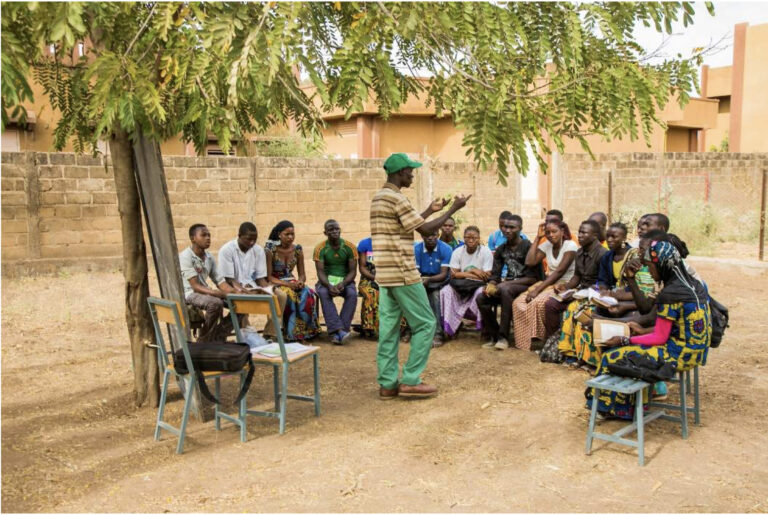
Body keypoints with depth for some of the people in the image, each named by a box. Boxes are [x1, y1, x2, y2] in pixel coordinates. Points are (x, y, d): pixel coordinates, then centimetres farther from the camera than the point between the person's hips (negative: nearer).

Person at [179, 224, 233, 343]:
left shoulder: (209, 257, 6)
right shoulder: (185, 256, -16)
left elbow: (220, 281, 5)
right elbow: (195, 286, -23)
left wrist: (234, 292, -15)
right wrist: (219, 293, -33)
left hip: (206, 292, 8)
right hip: (189, 293, -7)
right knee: (216, 303, -35)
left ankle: (218, 338, 2)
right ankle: (203, 341, -16)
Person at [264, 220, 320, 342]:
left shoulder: (297, 249, 5)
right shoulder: (270, 250, -8)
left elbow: (302, 274, 9)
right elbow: (269, 276, -10)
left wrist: (300, 282, -15)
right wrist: (287, 284, -23)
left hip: (292, 282, 4)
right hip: (275, 284, -4)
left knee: (309, 295, -29)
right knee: (290, 296, -37)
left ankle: (305, 331, -21)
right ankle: (293, 334, -24)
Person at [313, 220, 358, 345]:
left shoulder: (350, 247, -2)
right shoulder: (320, 249, -4)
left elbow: (353, 271, -3)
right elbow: (320, 272, -10)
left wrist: (342, 284, -22)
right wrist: (329, 286, -29)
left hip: (345, 280, 1)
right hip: (326, 281, 0)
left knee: (352, 294, -32)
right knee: (323, 293, -34)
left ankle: (335, 333, -33)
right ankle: (340, 330, -41)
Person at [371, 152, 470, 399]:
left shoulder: (378, 197, 16)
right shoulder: (397, 198, -14)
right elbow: (425, 230, -13)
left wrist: (430, 210, 26)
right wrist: (453, 208, -6)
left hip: (384, 274, 9)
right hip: (402, 274, -9)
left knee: (389, 327, 8)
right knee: (425, 324, 1)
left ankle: (387, 384, 10)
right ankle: (410, 381, 2)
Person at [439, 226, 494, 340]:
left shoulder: (486, 252, -8)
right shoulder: (457, 252, 1)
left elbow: (487, 277, -13)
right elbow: (453, 274, -9)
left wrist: (468, 272, -15)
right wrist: (474, 273, -17)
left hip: (479, 285, -3)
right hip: (461, 286, 3)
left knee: (481, 292, -37)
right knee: (446, 291, -24)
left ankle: (483, 326, -14)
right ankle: (448, 327, -10)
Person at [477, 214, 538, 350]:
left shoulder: (528, 247, -8)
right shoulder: (501, 249, 11)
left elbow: (533, 278, -13)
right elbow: (495, 274, 11)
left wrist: (506, 283, -20)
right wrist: (491, 284, -14)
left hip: (524, 286, -6)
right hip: (506, 285, 6)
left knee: (505, 290, -37)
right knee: (481, 299, -19)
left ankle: (503, 336, -28)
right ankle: (492, 335, -2)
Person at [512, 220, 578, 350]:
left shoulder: (570, 245, -10)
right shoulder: (546, 245, 9)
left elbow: (560, 271, -18)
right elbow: (529, 262, -4)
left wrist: (538, 289, -23)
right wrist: (538, 237, -1)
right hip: (550, 282, 7)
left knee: (538, 302, -33)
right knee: (518, 303, -16)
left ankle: (539, 339, -17)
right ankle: (524, 340, -9)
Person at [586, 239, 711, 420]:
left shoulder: (669, 294, -22)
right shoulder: (695, 285, 5)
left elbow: (660, 338, -17)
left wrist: (624, 340, -6)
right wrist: (643, 331, 15)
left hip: (678, 354, -9)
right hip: (695, 351, 9)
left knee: (613, 356, 0)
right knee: (632, 347, 22)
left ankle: (609, 406, 21)